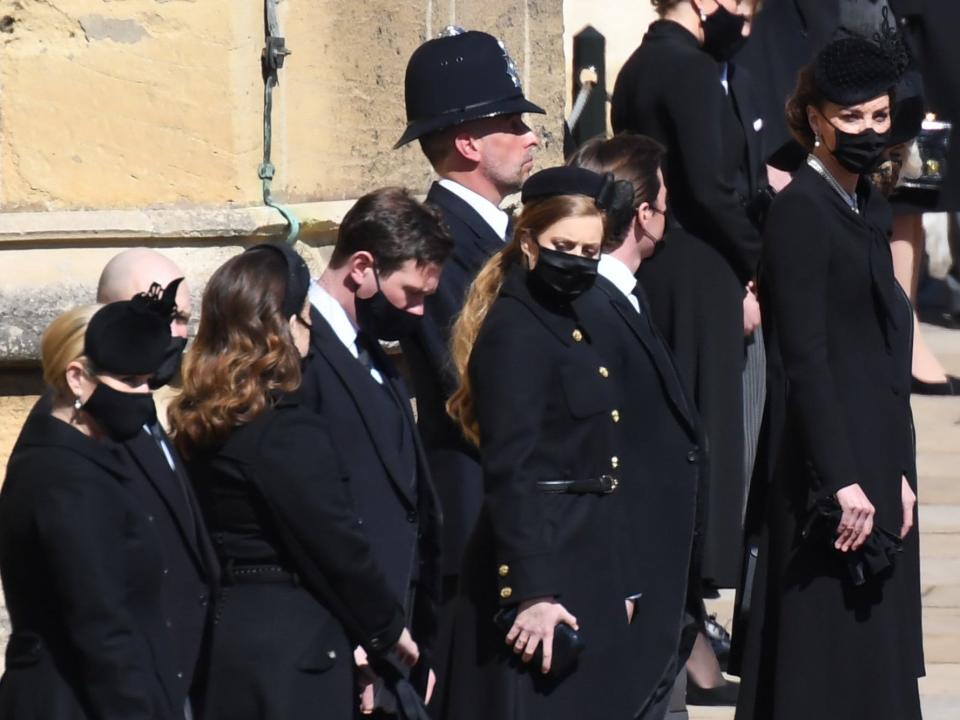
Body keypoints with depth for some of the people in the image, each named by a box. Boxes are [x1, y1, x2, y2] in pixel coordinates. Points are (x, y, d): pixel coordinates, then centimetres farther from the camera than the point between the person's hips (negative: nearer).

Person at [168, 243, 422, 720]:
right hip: (292, 649, -9)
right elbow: (338, 545, -14)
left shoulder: (199, 425, 8)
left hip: (225, 640, 9)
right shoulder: (287, 433, -17)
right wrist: (388, 629, 2)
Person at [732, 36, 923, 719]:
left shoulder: (871, 209, 13)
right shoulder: (800, 212, -13)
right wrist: (841, 481, -21)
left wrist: (898, 472, 11)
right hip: (825, 464, -9)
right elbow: (804, 361, -18)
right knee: (825, 663, -4)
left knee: (875, 657, 11)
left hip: (877, 464, 9)